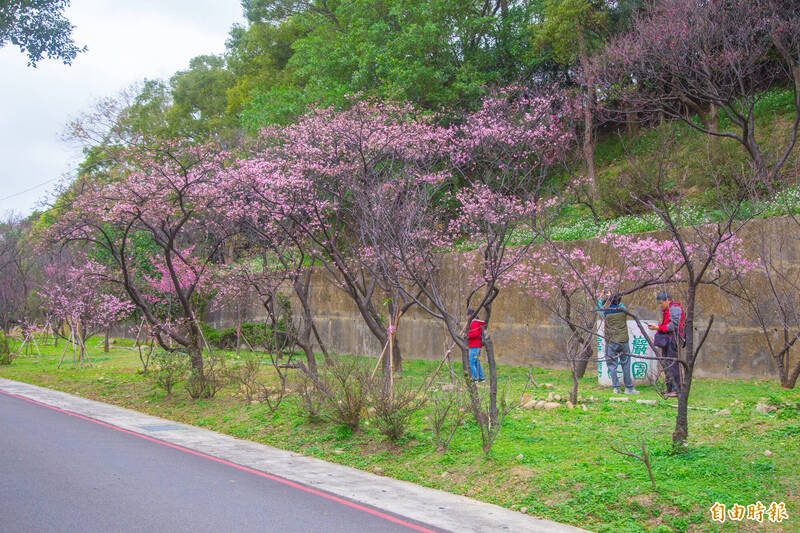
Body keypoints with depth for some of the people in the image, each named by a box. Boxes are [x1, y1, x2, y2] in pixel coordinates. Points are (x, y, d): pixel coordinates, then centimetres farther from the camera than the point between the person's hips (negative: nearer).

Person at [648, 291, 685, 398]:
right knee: (665, 363, 11)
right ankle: (670, 389, 17)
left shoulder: (675, 308, -11)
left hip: (673, 339, -10)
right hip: (666, 340, 10)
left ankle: (677, 390, -12)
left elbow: (674, 326, -19)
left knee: (672, 363, -13)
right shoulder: (666, 310, 20)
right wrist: (656, 327, 5)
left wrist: (658, 327, -16)